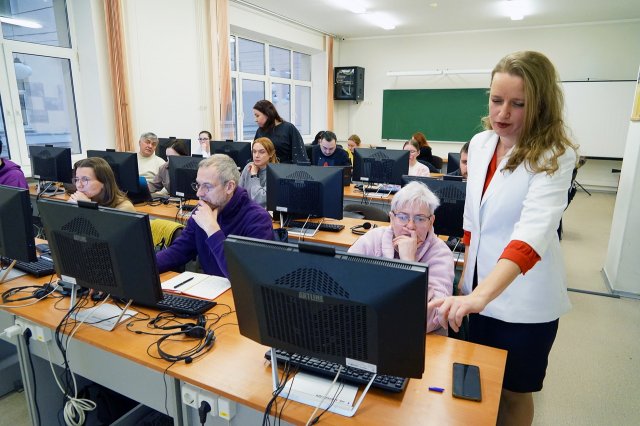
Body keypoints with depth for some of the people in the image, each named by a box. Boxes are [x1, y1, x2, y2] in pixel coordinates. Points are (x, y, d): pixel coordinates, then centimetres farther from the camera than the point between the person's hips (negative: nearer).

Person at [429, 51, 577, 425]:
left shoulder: (554, 156, -18)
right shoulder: (480, 143, -1)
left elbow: (534, 233, -33)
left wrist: (479, 295, -46)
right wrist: (467, 275, 9)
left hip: (523, 299, -5)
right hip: (480, 286, 5)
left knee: (513, 392, 15)